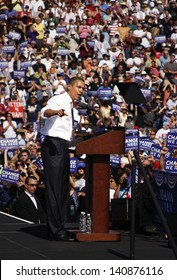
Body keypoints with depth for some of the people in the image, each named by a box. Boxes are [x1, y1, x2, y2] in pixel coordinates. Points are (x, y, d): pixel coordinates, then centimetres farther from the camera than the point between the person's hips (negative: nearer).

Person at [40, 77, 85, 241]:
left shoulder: (70, 105, 20)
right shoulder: (58, 100, -8)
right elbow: (45, 112, -30)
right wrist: (55, 112, -51)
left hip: (63, 147, 10)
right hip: (53, 146, -10)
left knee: (63, 190, 11)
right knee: (54, 189, -12)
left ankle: (58, 229, 16)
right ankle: (55, 231, -15)